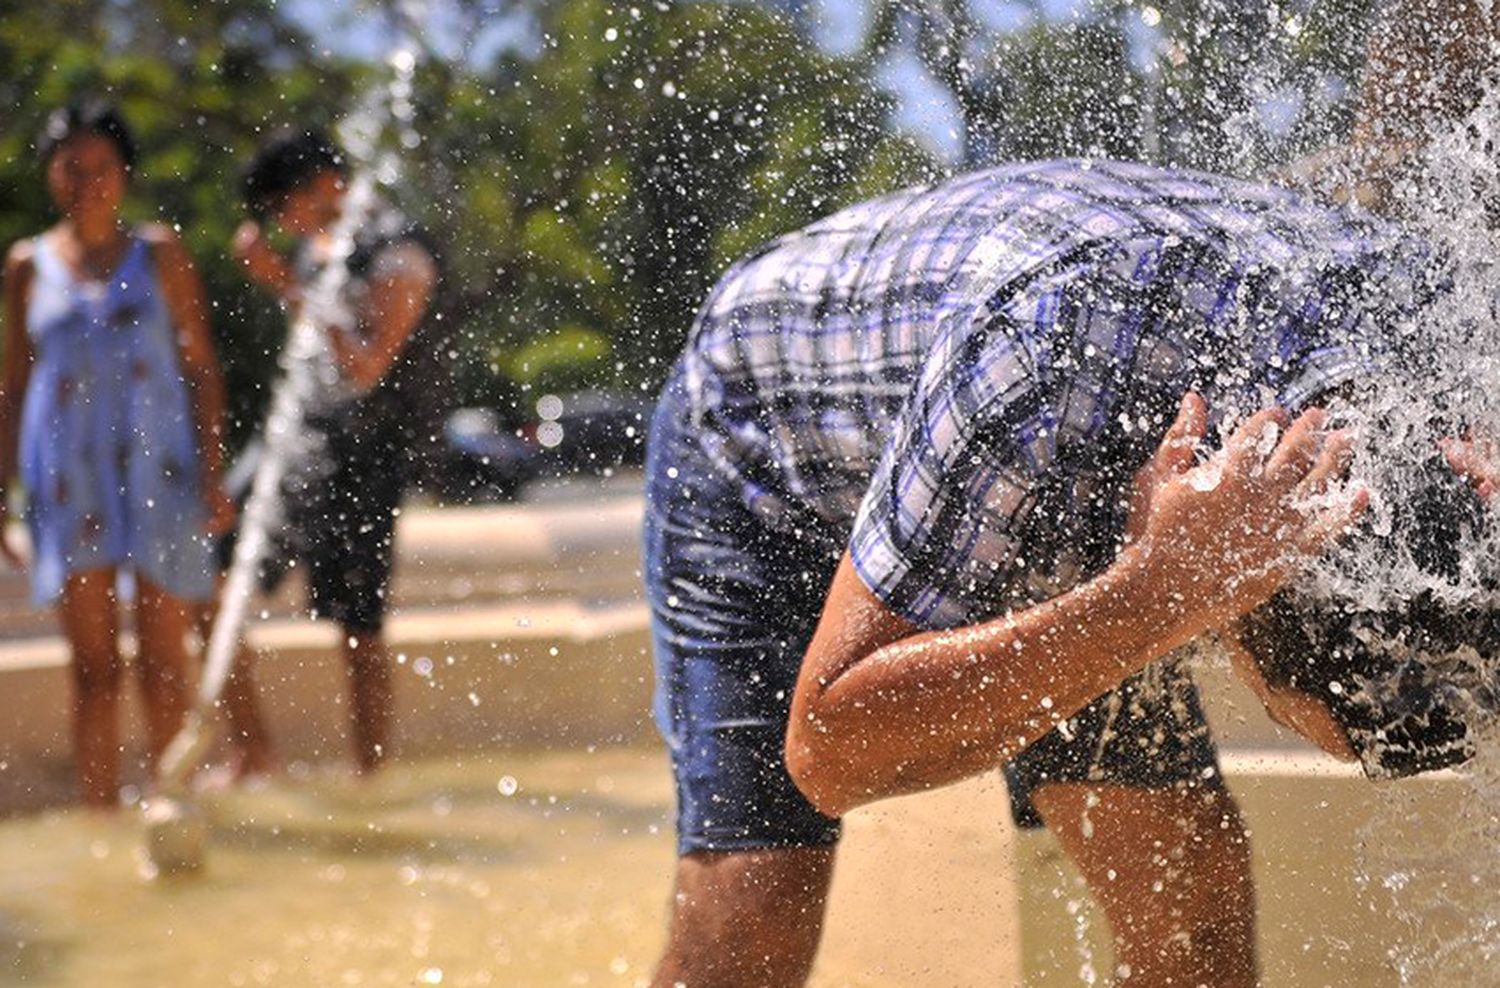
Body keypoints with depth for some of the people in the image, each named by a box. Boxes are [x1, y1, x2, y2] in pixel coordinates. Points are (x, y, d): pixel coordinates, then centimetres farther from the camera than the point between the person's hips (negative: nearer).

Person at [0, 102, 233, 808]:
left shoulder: (160, 255, 5)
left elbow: (202, 369, 4)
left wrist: (212, 474, -5)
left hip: (158, 469, -1)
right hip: (68, 476, 1)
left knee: (164, 662, -2)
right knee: (93, 665, 0)